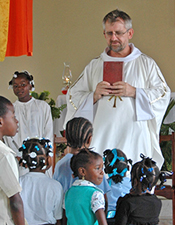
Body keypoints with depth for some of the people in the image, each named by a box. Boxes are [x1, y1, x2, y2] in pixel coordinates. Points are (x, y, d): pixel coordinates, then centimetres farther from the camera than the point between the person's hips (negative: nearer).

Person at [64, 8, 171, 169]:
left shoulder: (146, 64, 11)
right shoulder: (94, 66, 16)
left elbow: (163, 95, 4)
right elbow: (73, 97, 13)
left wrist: (134, 92, -9)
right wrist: (94, 95, -6)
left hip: (134, 139, -1)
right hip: (101, 140, 1)